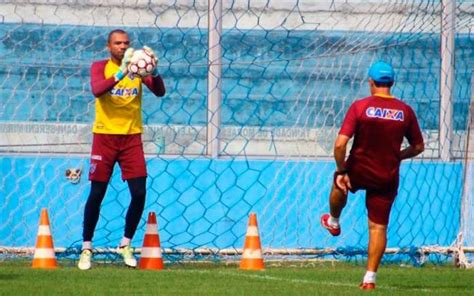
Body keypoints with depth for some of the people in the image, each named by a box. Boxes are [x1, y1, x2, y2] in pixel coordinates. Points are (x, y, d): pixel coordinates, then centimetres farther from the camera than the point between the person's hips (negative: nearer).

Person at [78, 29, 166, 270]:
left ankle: (125, 245, 11)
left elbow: (159, 92, -9)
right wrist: (121, 73, -37)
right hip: (105, 136, -2)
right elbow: (97, 89, -23)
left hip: (131, 137, 2)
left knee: (139, 193, -5)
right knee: (97, 194, 0)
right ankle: (86, 248, 11)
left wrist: (153, 72, -29)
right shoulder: (100, 67, -2)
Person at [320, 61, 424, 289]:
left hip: (359, 171, -1)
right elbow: (418, 147, 6)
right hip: (388, 177, 1)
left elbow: (340, 144, -20)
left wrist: (341, 171, -8)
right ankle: (370, 277, 5)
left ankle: (333, 221, 57)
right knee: (378, 227, 8)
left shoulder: (359, 107, -14)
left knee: (339, 184, 34)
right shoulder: (405, 111, -5)